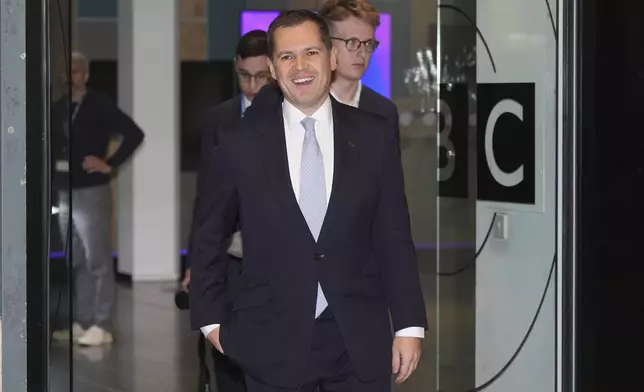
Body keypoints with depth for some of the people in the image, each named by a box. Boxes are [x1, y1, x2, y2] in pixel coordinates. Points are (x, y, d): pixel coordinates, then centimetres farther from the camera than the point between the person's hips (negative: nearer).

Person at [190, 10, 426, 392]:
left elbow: (394, 237, 3)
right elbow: (209, 238, 8)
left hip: (360, 339, 1)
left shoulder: (374, 135, 2)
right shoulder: (241, 142, 0)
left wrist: (409, 325, 1)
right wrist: (212, 319, 6)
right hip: (272, 340, -1)